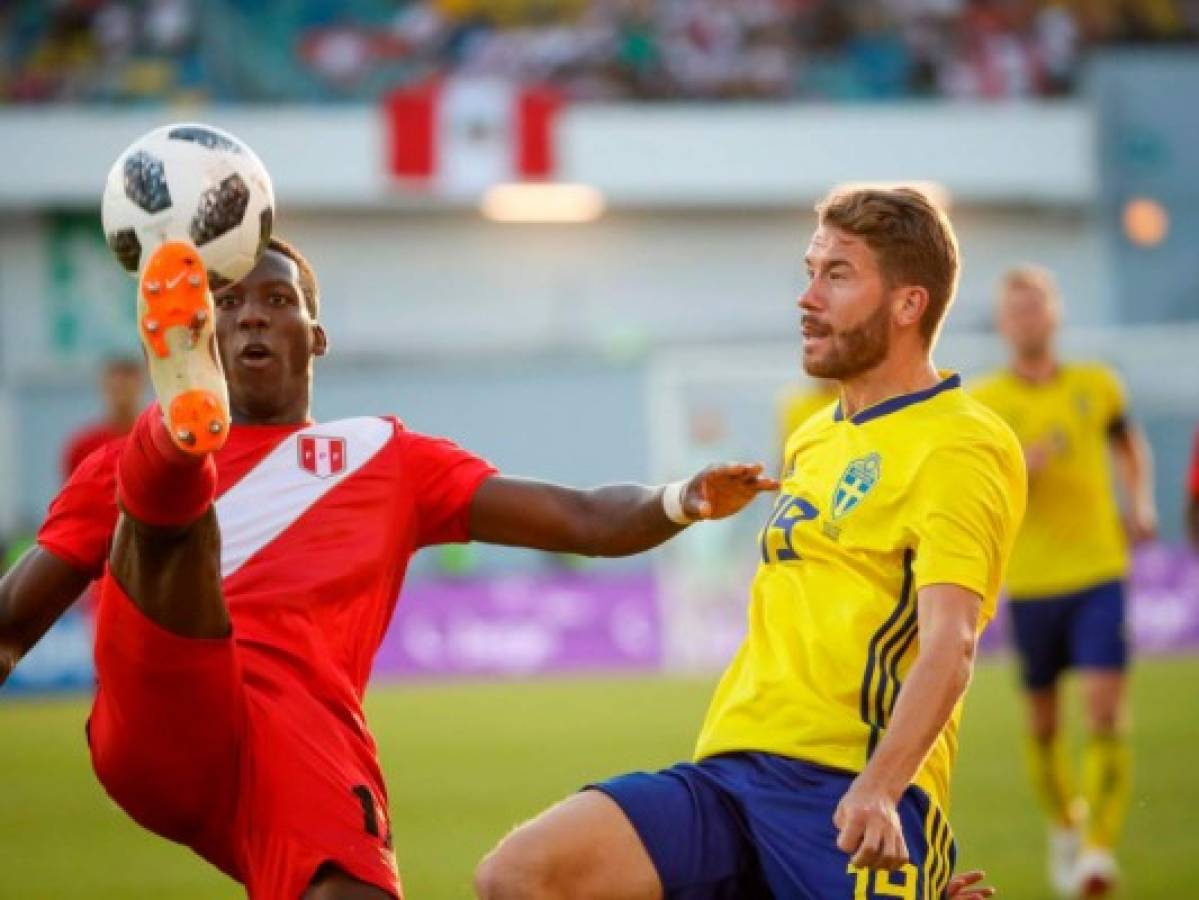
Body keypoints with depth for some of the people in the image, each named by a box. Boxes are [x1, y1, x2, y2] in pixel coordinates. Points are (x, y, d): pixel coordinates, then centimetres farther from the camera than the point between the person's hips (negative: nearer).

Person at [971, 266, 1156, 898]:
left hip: (1099, 570, 0)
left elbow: (1129, 445, 23)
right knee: (1043, 719, 9)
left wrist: (1141, 505, 7)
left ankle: (1099, 847, -16)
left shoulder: (1096, 385, 4)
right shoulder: (984, 403, -3)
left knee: (1105, 705, -14)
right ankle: (1063, 829, 32)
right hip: (1030, 581, 0)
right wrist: (1023, 465, -28)